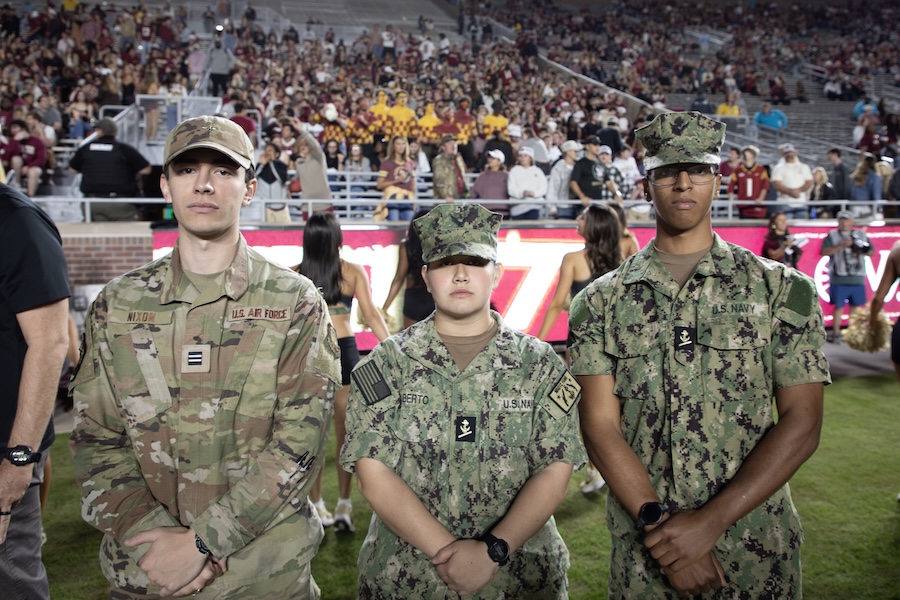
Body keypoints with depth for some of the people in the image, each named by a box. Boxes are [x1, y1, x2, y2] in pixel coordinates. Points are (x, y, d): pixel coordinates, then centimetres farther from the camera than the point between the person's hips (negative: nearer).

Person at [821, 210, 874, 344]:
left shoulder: (861, 235, 14)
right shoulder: (832, 235, 3)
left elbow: (872, 252, 17)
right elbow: (824, 252, -9)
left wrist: (862, 250, -4)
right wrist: (841, 245, -17)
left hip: (857, 278, 3)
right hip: (839, 278, -3)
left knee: (856, 306, 8)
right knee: (838, 306, -3)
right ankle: (835, 333, 4)